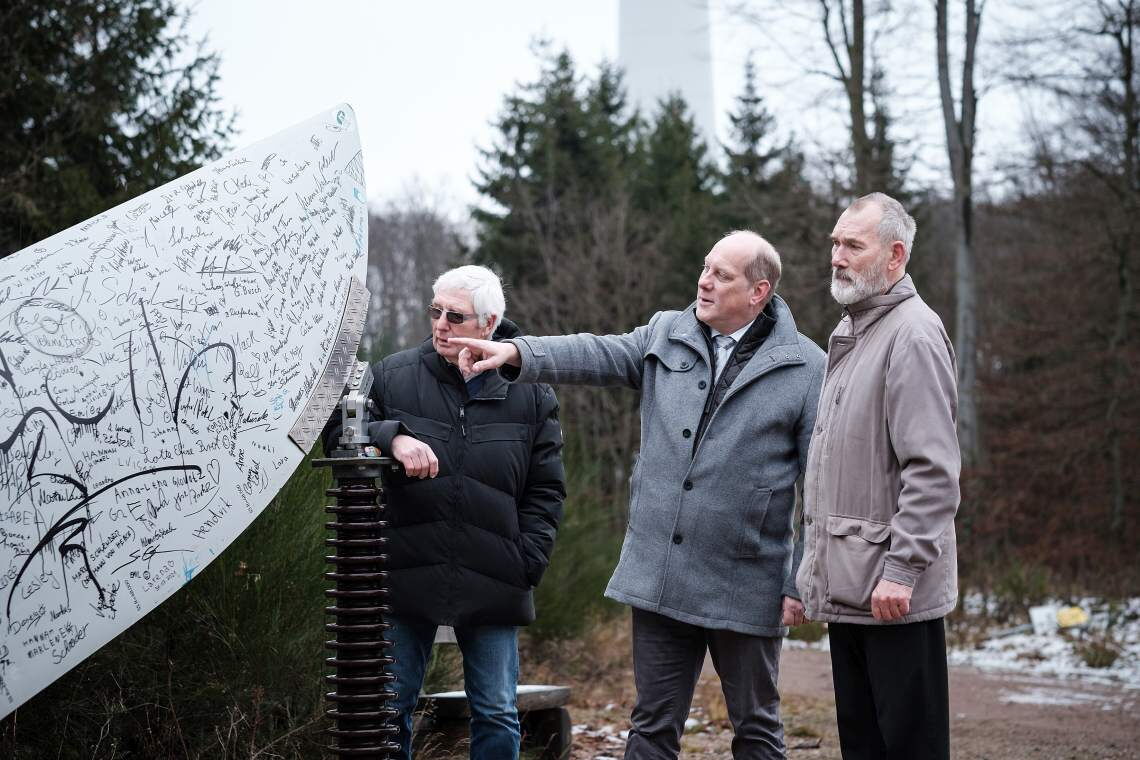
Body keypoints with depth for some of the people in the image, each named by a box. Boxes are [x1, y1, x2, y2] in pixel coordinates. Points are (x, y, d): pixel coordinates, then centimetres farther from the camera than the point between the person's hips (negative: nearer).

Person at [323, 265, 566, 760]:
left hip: (492, 585, 0)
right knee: (388, 709, 8)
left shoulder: (530, 394, 3)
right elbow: (337, 431, -1)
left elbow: (545, 490, 6)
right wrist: (392, 438, -20)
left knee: (497, 716, 7)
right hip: (405, 575, 0)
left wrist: (528, 562, -3)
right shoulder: (394, 376, 0)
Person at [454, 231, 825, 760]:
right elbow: (596, 355, -5)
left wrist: (803, 583, -8)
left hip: (746, 588, -3)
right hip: (659, 576, 4)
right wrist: (517, 353, -22)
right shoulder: (665, 337, 8)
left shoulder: (806, 368, -5)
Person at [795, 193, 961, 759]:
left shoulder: (912, 335, -12)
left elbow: (932, 471, -19)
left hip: (893, 592, -9)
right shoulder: (849, 334, 18)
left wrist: (902, 570, -22)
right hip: (845, 586, 9)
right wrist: (813, 566, 19)